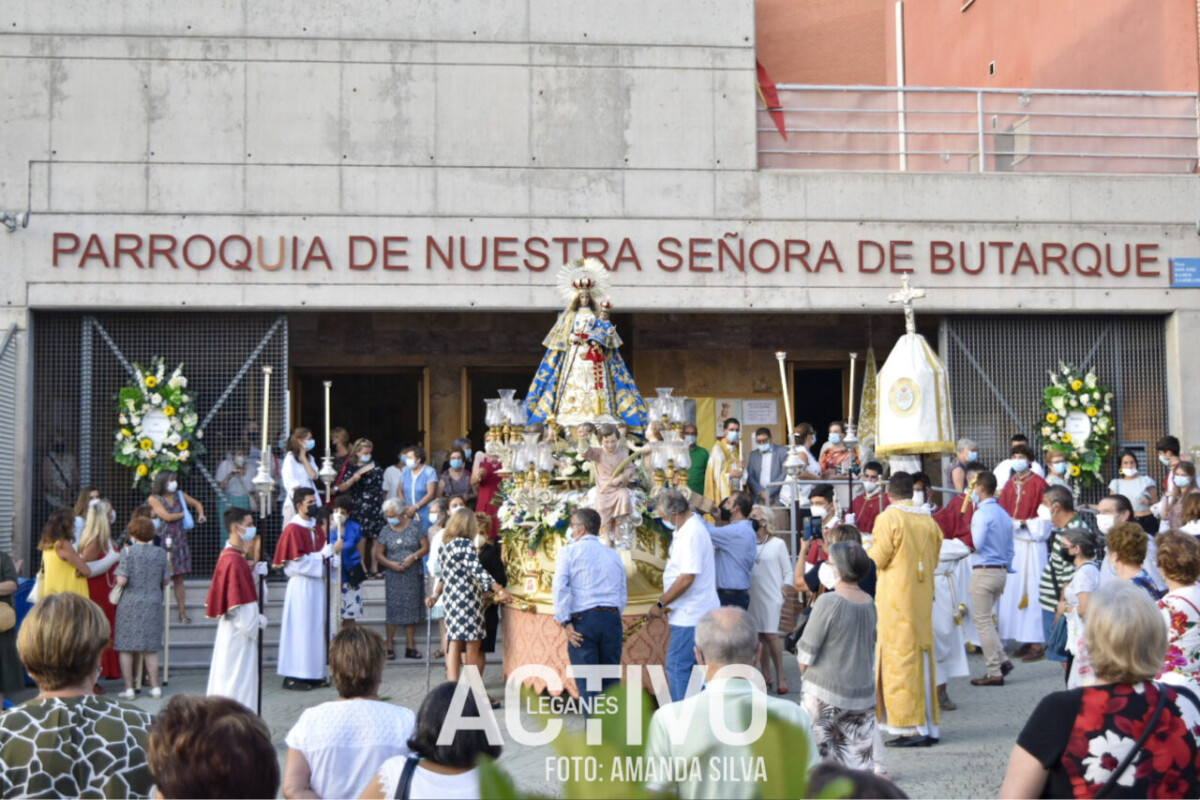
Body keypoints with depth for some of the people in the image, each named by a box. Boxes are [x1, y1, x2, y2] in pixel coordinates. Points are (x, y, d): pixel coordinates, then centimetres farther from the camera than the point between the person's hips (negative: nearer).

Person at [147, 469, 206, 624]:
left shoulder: (180, 495, 10)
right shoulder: (154, 499, -4)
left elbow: (197, 503, 25)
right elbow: (167, 516, -13)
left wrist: (201, 515, 7)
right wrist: (185, 514, 0)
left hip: (179, 541, 4)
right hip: (164, 541, -4)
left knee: (179, 579, 6)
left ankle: (182, 613, 9)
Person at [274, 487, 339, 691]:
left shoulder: (317, 528, 13)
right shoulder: (292, 529, -11)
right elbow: (300, 561, -18)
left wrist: (334, 561, -6)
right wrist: (330, 550, -19)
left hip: (318, 584, 8)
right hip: (301, 585, -8)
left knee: (318, 628, 9)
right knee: (300, 630, -5)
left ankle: (315, 674, 15)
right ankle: (293, 676, 1)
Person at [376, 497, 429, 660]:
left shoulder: (415, 526, 3)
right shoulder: (385, 531, 4)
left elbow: (426, 547, 1)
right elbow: (378, 554, 3)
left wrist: (414, 556, -15)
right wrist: (391, 564, -14)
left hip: (413, 575, 1)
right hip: (393, 576, -1)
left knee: (412, 609, 3)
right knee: (392, 610, -3)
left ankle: (410, 647, 9)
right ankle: (390, 647, 3)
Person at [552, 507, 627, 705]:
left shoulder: (569, 551, 2)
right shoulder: (614, 555, 15)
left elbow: (559, 587, -9)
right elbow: (623, 594, 14)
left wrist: (565, 622, -6)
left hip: (583, 620, -4)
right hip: (612, 619, 4)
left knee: (587, 681, -1)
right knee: (611, 679, 12)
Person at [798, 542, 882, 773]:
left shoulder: (828, 602, -15)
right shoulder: (869, 603, 4)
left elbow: (807, 652, -10)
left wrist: (806, 674, 7)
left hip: (826, 692, -6)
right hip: (862, 691, 6)